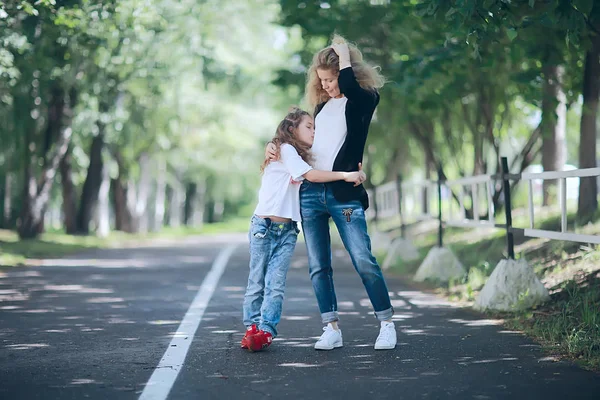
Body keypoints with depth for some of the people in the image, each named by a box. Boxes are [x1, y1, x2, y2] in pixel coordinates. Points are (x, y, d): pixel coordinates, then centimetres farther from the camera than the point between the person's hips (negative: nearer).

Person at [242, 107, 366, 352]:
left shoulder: (301, 157, 19)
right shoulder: (285, 149, -5)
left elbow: (314, 179, 7)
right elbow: (310, 175, -16)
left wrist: (354, 172, -5)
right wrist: (345, 175, -17)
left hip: (287, 230, 6)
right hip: (264, 225, -6)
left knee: (276, 283, -5)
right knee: (257, 282, 1)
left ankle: (265, 331, -8)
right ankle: (252, 327, 9)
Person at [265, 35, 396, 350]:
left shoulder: (364, 99, -1)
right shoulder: (323, 104, 17)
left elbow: (349, 87, -26)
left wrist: (344, 58, -11)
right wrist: (277, 147, 17)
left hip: (344, 194, -6)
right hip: (310, 191, 6)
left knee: (364, 261, -9)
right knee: (318, 266, 3)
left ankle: (386, 324, 4)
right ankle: (332, 330, 8)